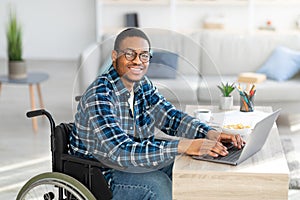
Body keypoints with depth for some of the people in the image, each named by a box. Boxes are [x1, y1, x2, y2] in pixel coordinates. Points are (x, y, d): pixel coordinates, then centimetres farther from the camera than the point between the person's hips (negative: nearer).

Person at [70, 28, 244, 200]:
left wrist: (210, 134, -18)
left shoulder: (143, 85, 2)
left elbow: (172, 117, 2)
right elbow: (120, 151, -35)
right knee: (157, 184, -28)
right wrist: (183, 146, -40)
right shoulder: (99, 96, -26)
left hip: (132, 163, 8)